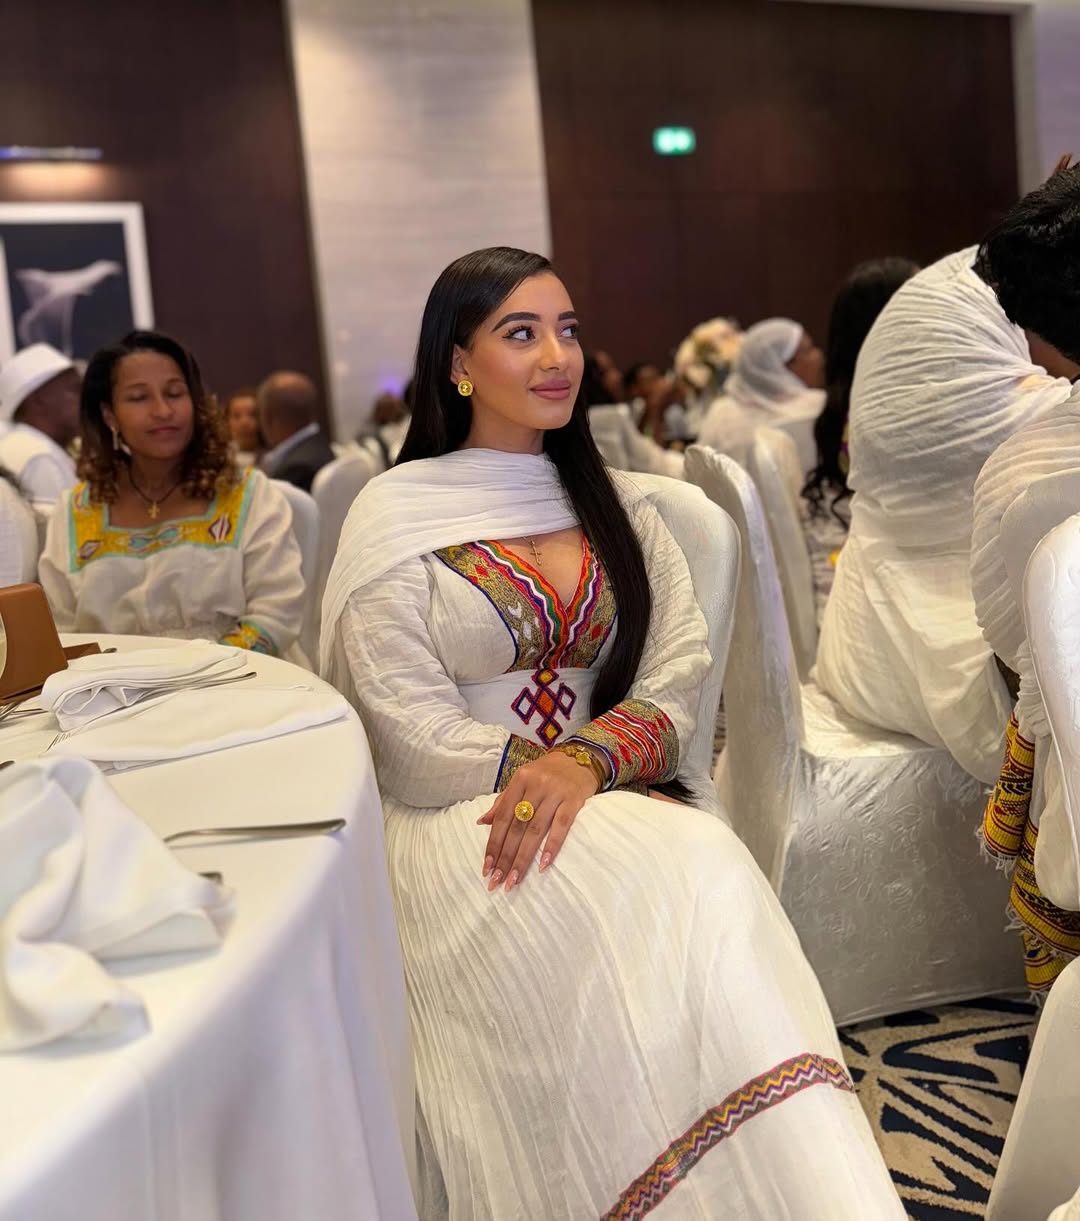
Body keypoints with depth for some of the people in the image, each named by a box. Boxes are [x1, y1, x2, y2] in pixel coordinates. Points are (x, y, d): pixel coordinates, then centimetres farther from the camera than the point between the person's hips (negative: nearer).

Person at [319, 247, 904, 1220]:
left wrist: (589, 759, -17)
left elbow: (681, 669, 3)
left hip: (621, 804, 3)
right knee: (671, 881, -32)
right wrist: (553, 768, -14)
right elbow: (413, 734, -5)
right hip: (459, 820, -3)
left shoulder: (617, 508, 17)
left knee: (710, 866, -31)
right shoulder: (397, 513, 3)